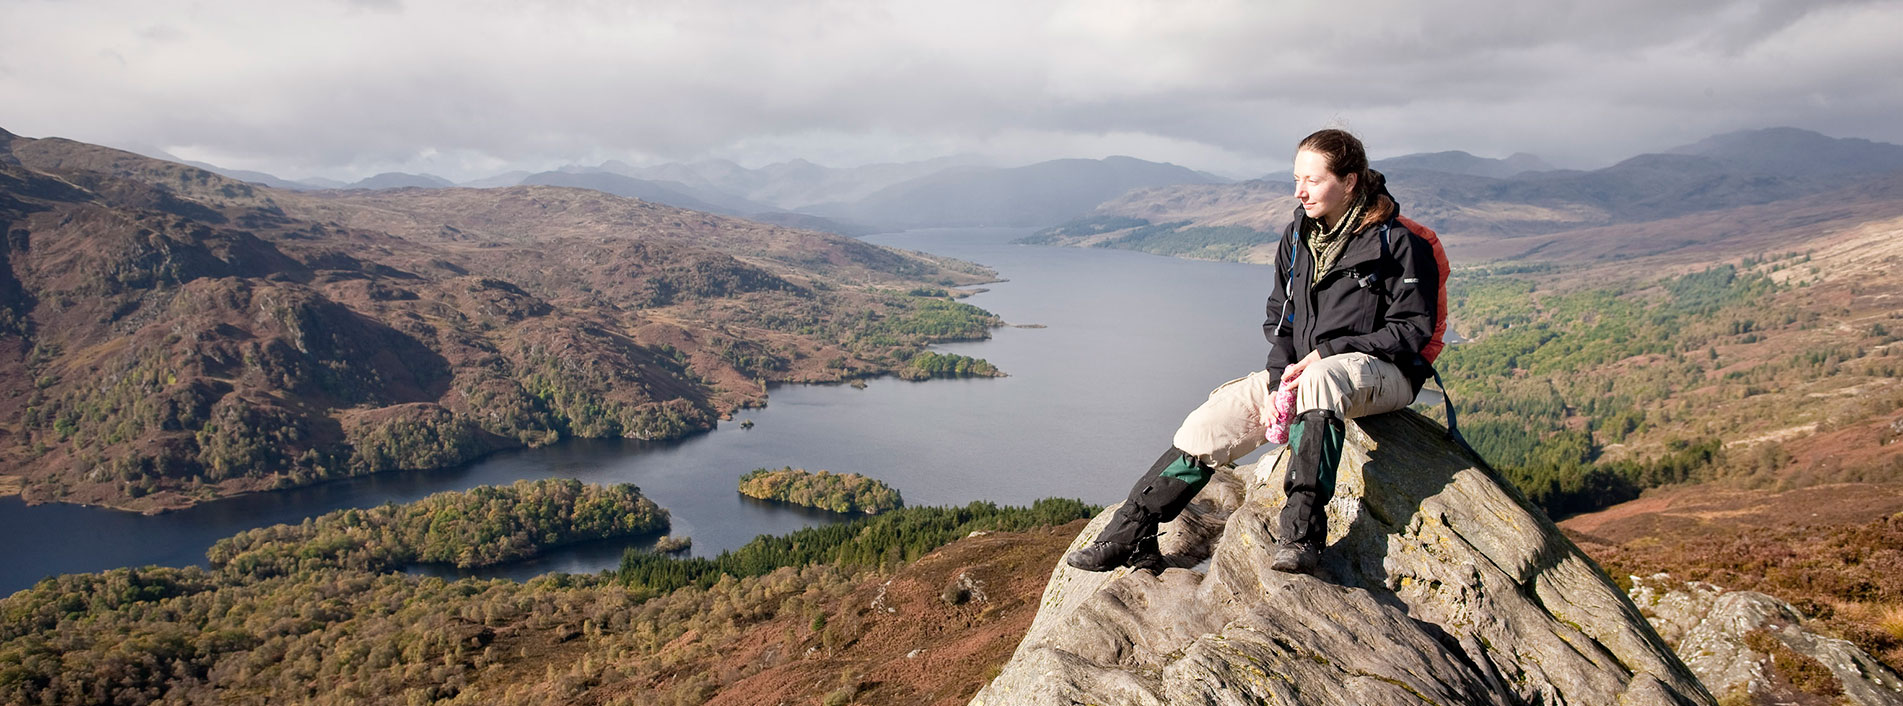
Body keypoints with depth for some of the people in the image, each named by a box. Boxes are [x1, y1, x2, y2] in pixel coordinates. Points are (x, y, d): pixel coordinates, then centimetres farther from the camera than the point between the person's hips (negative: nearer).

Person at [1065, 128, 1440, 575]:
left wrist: (1329, 352, -19)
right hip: (1301, 370, 6)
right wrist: (1280, 377, -6)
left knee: (1320, 380, -41)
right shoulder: (1298, 236, 8)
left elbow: (1413, 329, -10)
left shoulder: (1395, 242, -10)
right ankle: (1129, 537, -9)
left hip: (1382, 372, -6)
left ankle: (1301, 532, -42)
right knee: (1212, 421, -12)